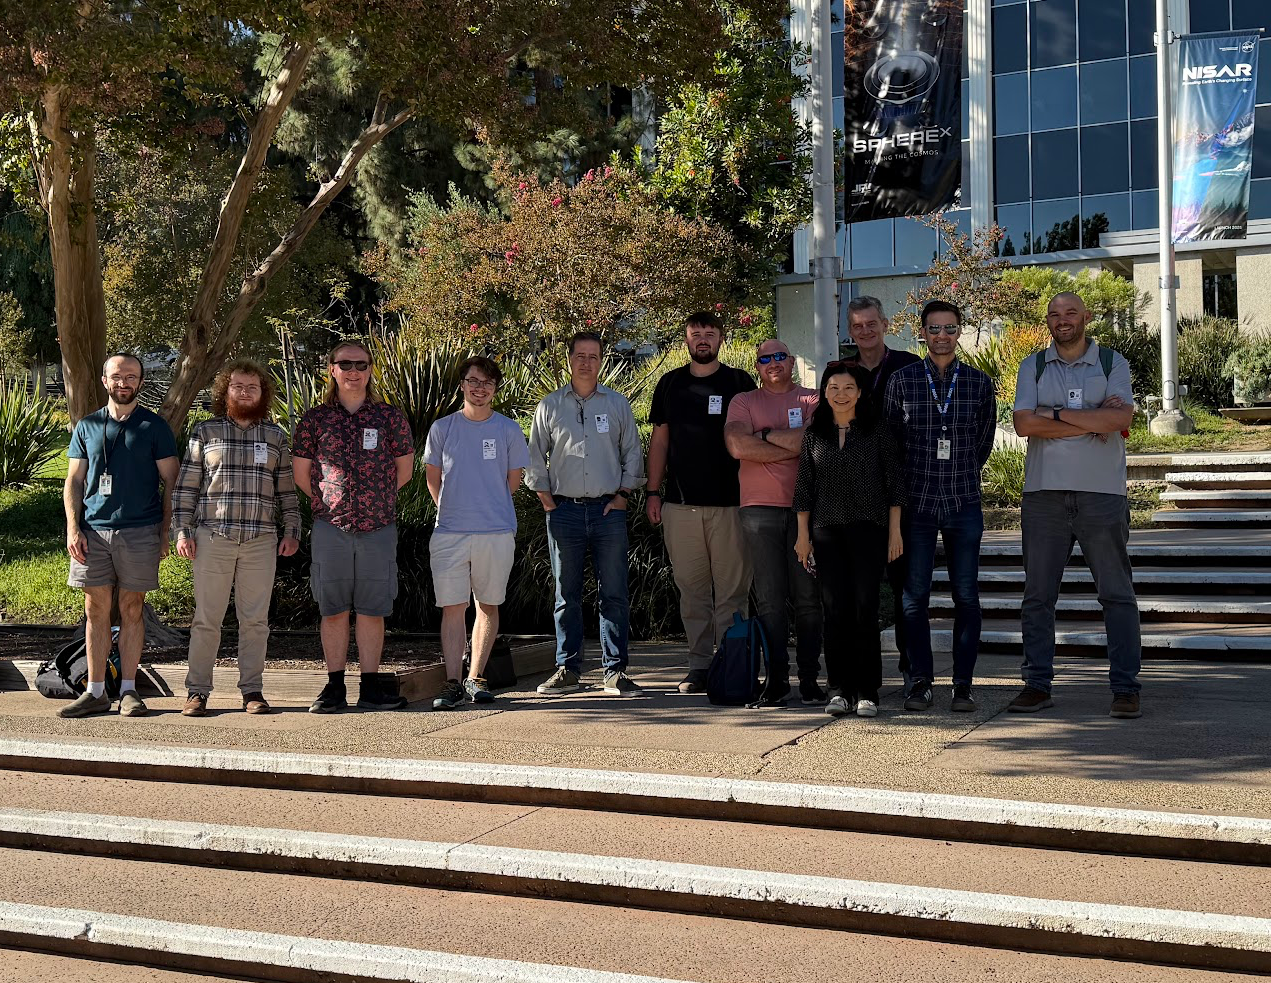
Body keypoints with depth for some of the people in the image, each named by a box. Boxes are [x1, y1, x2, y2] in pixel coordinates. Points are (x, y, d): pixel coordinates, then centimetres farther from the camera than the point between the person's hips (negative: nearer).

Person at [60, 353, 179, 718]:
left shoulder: (155, 427, 5)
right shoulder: (87, 427, 12)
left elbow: (170, 482, 4)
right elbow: (73, 482, 12)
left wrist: (166, 533, -3)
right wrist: (73, 528, -1)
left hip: (140, 531, -2)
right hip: (94, 531, 2)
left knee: (132, 610, 1)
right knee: (96, 610, 3)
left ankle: (128, 690, 7)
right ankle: (96, 692, 8)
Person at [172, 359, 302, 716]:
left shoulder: (276, 436, 12)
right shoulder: (205, 432, 7)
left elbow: (287, 489, 14)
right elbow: (186, 485, 6)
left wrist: (292, 530, 6)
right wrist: (182, 530, -2)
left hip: (261, 540, 2)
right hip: (212, 537, -1)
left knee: (255, 619, 4)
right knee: (207, 617, 0)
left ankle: (252, 689, 11)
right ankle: (197, 691, 6)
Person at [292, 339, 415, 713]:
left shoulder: (390, 417, 5)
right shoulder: (315, 419, 4)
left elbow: (404, 469, 13)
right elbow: (301, 474, 10)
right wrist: (329, 503, 9)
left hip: (379, 527, 0)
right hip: (331, 527, 0)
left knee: (373, 610, 4)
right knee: (333, 610, 3)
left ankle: (371, 687, 11)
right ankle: (334, 686, 10)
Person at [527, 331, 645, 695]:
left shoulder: (618, 404, 10)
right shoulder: (549, 406, 9)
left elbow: (632, 453, 12)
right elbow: (536, 457, 11)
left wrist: (622, 494, 2)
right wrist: (547, 499, 2)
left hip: (609, 509, 0)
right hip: (564, 511, 0)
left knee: (614, 594, -1)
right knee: (566, 595, 4)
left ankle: (615, 671, 4)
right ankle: (567, 670, 9)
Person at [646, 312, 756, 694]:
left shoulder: (739, 382, 6)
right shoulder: (671, 383, 13)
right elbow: (660, 439, 15)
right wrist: (653, 491, 8)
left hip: (729, 501, -2)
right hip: (680, 503, 2)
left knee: (731, 588, -3)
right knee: (691, 587, 5)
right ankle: (699, 664, 11)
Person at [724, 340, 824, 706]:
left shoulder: (813, 400, 11)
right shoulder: (743, 401, 12)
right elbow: (737, 445, -7)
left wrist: (765, 435, -3)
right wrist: (792, 448, -5)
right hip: (760, 508, 0)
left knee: (808, 596, 0)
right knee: (769, 598, -1)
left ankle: (809, 677, 7)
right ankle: (776, 677, 5)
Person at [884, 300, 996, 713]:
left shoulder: (980, 383, 5)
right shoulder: (902, 380, 3)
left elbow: (984, 440, 14)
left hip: (964, 504, 1)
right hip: (916, 503, 0)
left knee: (966, 595, 2)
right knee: (914, 594, 0)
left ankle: (963, 682, 9)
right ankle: (920, 679, 9)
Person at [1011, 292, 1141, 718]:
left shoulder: (1113, 363, 6)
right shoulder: (1032, 367, 9)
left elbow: (1121, 417, -11)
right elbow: (1024, 423, -7)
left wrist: (1056, 414, -10)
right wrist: (1093, 422, -8)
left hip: (1102, 494, -1)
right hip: (1044, 494, 1)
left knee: (1117, 593, 1)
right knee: (1037, 595, 4)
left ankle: (1125, 687, 7)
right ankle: (1037, 685, 12)